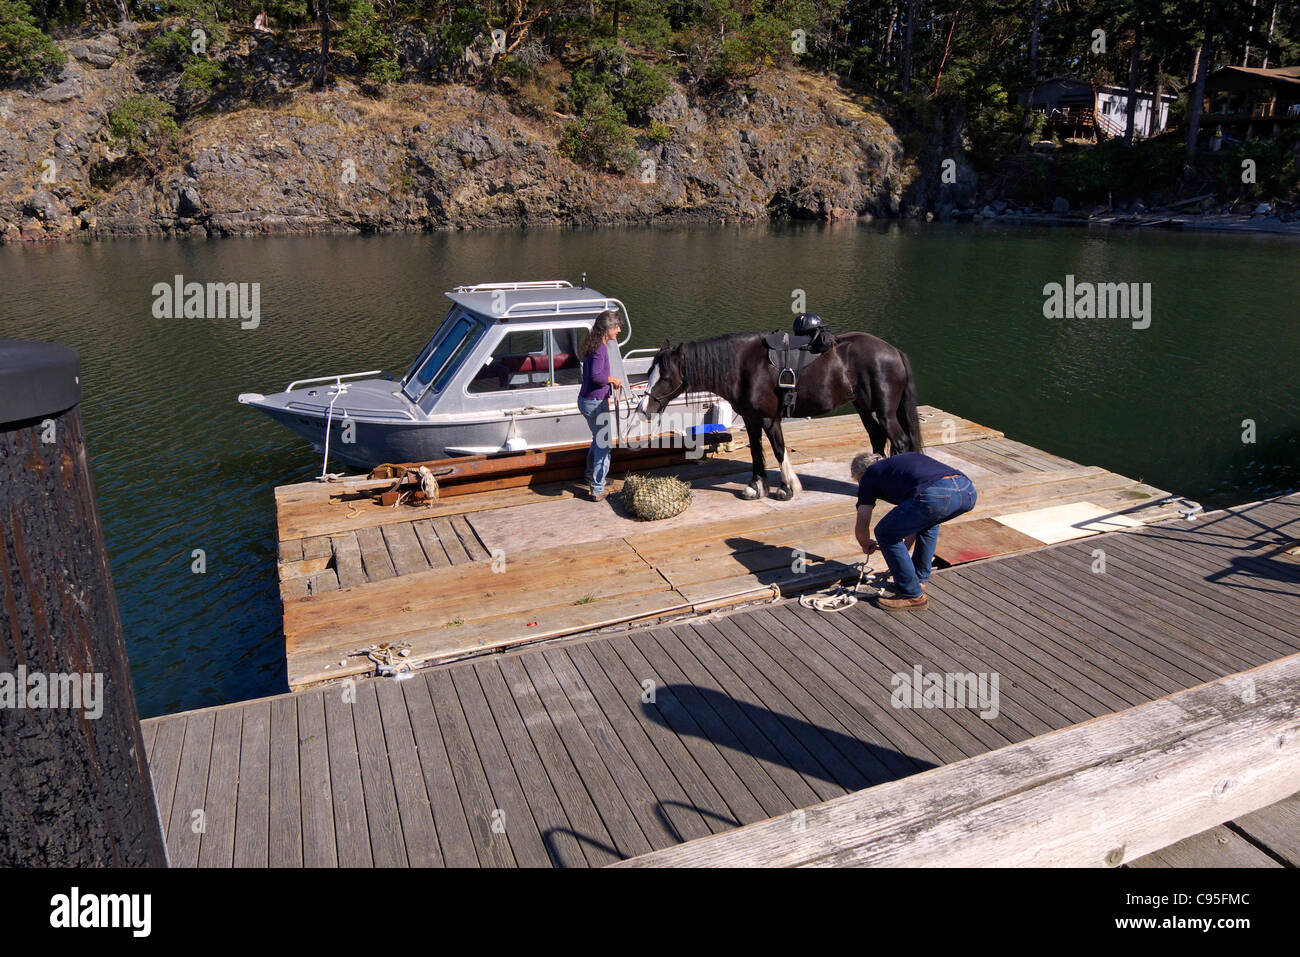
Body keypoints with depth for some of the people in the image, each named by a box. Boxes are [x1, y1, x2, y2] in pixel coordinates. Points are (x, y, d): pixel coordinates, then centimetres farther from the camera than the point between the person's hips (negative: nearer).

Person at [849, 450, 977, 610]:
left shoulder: (869, 476, 22)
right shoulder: (902, 459, 41)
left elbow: (861, 530, 26)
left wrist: (867, 545, 48)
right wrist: (905, 545, 61)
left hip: (935, 495, -8)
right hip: (968, 491, 8)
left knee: (885, 533, 11)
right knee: (928, 520, 37)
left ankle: (913, 595, 17)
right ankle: (919, 579, 39)